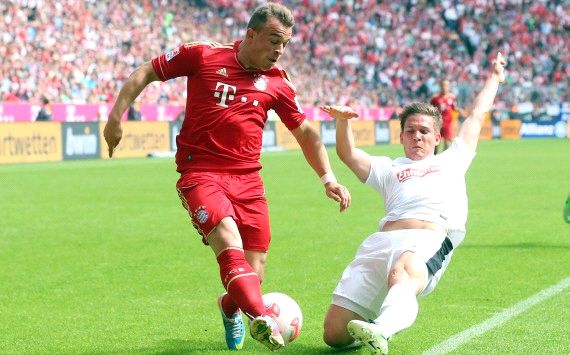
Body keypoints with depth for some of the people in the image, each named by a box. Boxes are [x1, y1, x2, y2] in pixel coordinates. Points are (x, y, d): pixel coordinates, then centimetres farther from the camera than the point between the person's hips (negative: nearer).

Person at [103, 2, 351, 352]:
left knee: (253, 274, -1)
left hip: (248, 179, 3)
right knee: (229, 241, -30)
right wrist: (116, 117, 0)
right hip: (200, 174, -3)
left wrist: (329, 179, 9)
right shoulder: (202, 55, -1)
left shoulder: (278, 82, 7)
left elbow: (305, 132, 17)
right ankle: (262, 317, -44)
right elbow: (146, 73, 7)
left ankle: (230, 307, 33)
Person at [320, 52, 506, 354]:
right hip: (381, 241, 3)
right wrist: (343, 122, 5)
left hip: (430, 241, -3)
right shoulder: (388, 169, 36)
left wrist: (494, 77, 54)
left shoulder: (451, 161, 36)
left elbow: (476, 117, 45)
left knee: (401, 274, -43)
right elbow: (348, 154, 23)